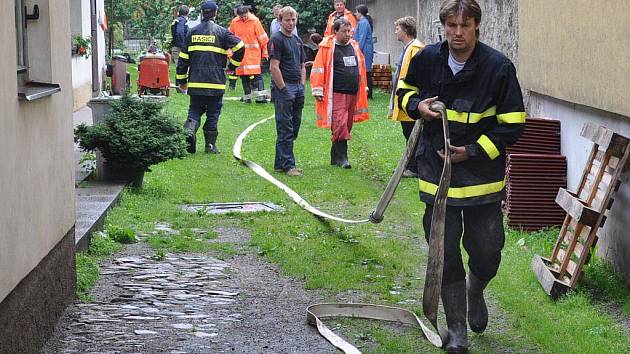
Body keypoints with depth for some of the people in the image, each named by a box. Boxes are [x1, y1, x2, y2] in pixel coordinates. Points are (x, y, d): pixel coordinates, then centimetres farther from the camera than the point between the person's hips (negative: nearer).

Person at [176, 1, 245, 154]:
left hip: (195, 83, 2)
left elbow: (183, 58, 8)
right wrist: (233, 65, 6)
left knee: (195, 111, 12)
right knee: (213, 113, 9)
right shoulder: (221, 32, -2)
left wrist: (181, 80, 15)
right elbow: (240, 47, -11)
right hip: (216, 83, -2)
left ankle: (190, 129, -16)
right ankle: (210, 144, 12)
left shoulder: (193, 32, 7)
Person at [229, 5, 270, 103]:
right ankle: (247, 97, 13)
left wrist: (265, 52, 2)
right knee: (244, 76, 6)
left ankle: (260, 96, -14)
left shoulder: (255, 21, -5)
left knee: (256, 74, -10)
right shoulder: (234, 22, 2)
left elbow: (263, 38, 0)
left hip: (254, 53, -3)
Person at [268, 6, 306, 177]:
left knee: (294, 127, 11)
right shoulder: (276, 39, -9)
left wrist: (302, 86, 9)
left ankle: (280, 163, 18)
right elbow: (274, 67, -15)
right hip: (283, 87, -8)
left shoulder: (298, 40, 17)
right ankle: (287, 165, -2)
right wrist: (284, 89, -15)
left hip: (297, 87, 8)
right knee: (285, 129, -5)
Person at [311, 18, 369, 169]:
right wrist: (318, 91, -10)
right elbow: (318, 69, -6)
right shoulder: (327, 47, -6)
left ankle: (335, 157, 19)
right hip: (336, 94, -6)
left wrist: (364, 87, 24)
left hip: (353, 93, 7)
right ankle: (342, 157, -8)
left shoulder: (354, 46, 13)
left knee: (347, 126, 10)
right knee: (340, 124, -13)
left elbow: (361, 67, 23)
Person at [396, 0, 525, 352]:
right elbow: (405, 89, 17)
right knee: (445, 256, 5)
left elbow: (512, 123, -8)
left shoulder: (499, 67, -13)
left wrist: (474, 151, -15)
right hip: (437, 175, 2)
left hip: (483, 175, -2)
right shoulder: (427, 59, -3)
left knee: (487, 252, 5)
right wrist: (417, 105, -6)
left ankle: (476, 290, 42)